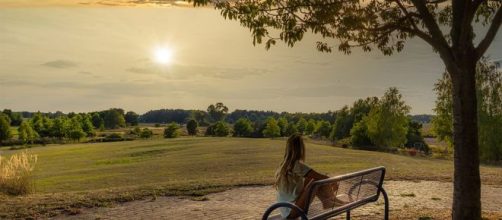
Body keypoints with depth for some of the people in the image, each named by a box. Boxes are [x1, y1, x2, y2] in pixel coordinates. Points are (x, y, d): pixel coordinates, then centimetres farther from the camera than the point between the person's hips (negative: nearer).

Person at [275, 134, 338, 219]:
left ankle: (327, 201, 20)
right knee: (315, 182, -17)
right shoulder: (297, 165, -19)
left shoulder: (284, 165, 4)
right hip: (292, 212, -9)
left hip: (285, 211, 9)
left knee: (309, 180, 11)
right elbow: (322, 178, -19)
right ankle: (331, 201, 7)